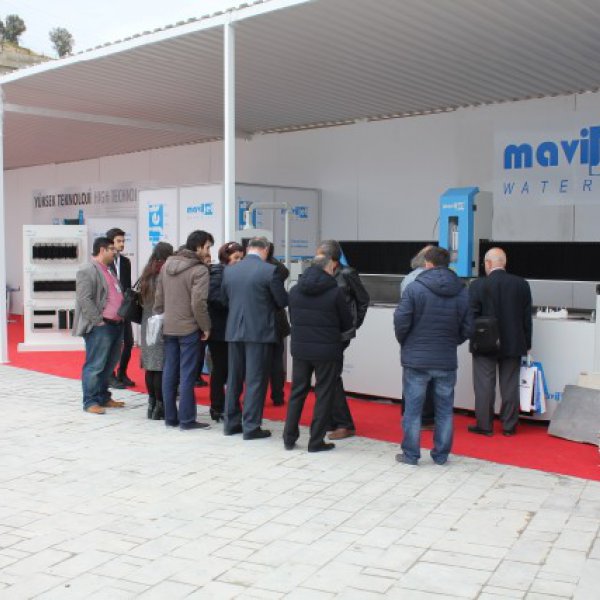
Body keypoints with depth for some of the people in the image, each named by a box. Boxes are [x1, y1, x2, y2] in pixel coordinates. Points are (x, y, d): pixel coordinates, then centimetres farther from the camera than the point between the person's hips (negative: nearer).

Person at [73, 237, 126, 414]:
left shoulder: (108, 270, 20)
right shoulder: (88, 271, -10)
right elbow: (84, 299, -18)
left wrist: (121, 319, 15)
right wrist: (99, 320, -18)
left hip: (116, 325, 9)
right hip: (100, 327, -9)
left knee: (109, 365, 15)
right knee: (95, 365, -5)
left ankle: (103, 397, 25)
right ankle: (90, 402, 1)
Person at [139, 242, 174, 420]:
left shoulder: (147, 275, 10)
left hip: (148, 325, 7)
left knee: (151, 366, 10)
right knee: (162, 367, -4)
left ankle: (152, 404, 15)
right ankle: (160, 406, -2)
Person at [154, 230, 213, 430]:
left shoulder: (168, 264, 8)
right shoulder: (199, 270, -14)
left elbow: (159, 296, 10)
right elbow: (198, 303, -20)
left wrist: (160, 318, 17)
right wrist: (205, 327, -9)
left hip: (168, 328, 7)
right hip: (189, 329, -6)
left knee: (169, 372, 11)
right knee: (187, 375, 0)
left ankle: (170, 417, 18)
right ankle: (186, 419, 5)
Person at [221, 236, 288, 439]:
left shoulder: (229, 270, 4)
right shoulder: (270, 271, -11)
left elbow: (224, 299, 13)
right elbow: (283, 301, -5)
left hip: (234, 331, 5)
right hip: (260, 331, -5)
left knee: (234, 378, 14)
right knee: (256, 380, 1)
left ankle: (231, 423, 22)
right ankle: (251, 427, 3)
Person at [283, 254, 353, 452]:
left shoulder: (294, 291, 3)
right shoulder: (335, 292, -10)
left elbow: (292, 319, 8)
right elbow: (347, 323, -2)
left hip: (300, 348, 4)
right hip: (327, 351, -4)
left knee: (297, 392, 15)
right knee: (323, 395, 6)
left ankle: (289, 438, 19)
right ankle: (316, 441, 9)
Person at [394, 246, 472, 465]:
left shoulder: (415, 288, -11)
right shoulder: (461, 292, 2)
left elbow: (401, 321, -11)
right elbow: (467, 328, 3)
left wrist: (404, 342, 8)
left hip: (416, 359, -3)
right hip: (447, 360, 3)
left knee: (413, 408, 6)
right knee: (444, 409, 13)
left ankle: (410, 454, 12)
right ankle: (441, 454, 20)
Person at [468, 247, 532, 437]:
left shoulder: (478, 285, -11)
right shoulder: (522, 284, 0)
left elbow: (472, 315, -9)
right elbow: (527, 317, 5)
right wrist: (527, 343, 12)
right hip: (513, 344, 3)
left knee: (484, 386, 4)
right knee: (510, 386, 9)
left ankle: (485, 426, 8)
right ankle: (509, 426, 15)